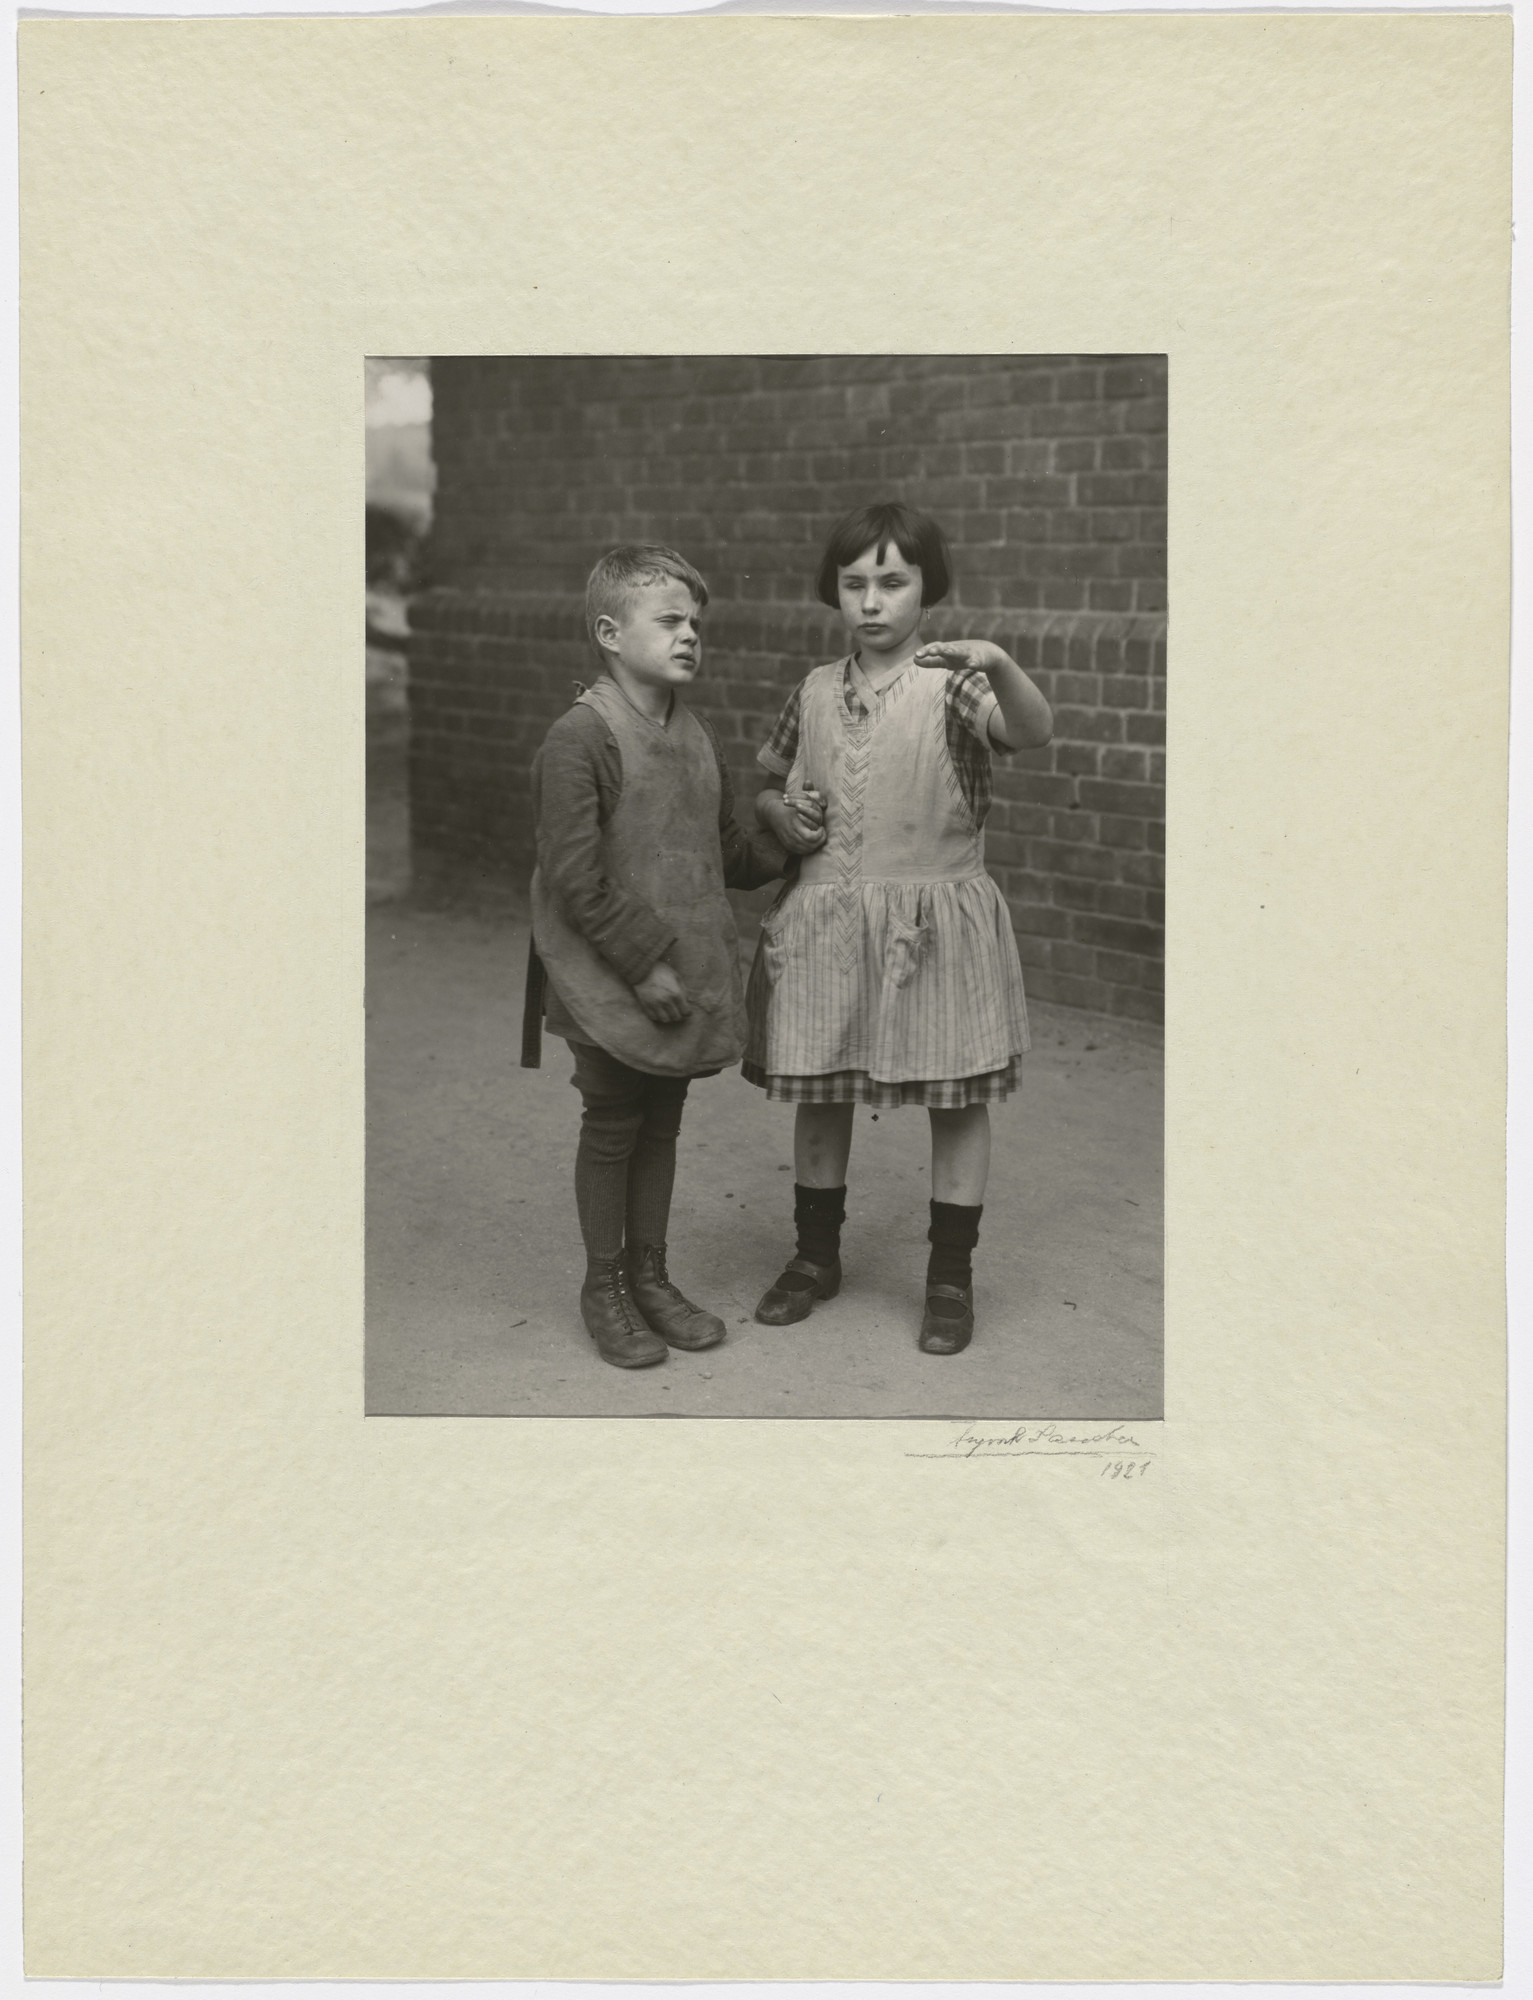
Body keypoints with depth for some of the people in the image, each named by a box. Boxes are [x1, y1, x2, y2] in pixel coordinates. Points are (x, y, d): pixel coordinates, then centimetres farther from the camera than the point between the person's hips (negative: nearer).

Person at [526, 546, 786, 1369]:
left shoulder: (694, 735, 8)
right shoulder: (579, 738, -16)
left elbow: (726, 850, 18)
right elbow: (575, 878, -19)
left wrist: (792, 853, 3)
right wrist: (644, 964, -19)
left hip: (687, 978, 7)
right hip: (612, 986, -7)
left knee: (661, 1125, 16)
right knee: (612, 1129, 7)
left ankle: (649, 1274, 31)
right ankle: (603, 1286, 23)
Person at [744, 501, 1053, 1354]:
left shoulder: (953, 683, -7)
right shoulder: (815, 692, 7)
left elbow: (1035, 732, -27)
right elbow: (767, 781, 21)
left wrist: (1000, 665, -45)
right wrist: (780, 813, -2)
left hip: (935, 923, -4)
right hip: (824, 924, 4)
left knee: (958, 1098, 5)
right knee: (817, 1091, 12)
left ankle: (952, 1276, 20)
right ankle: (817, 1256, 31)